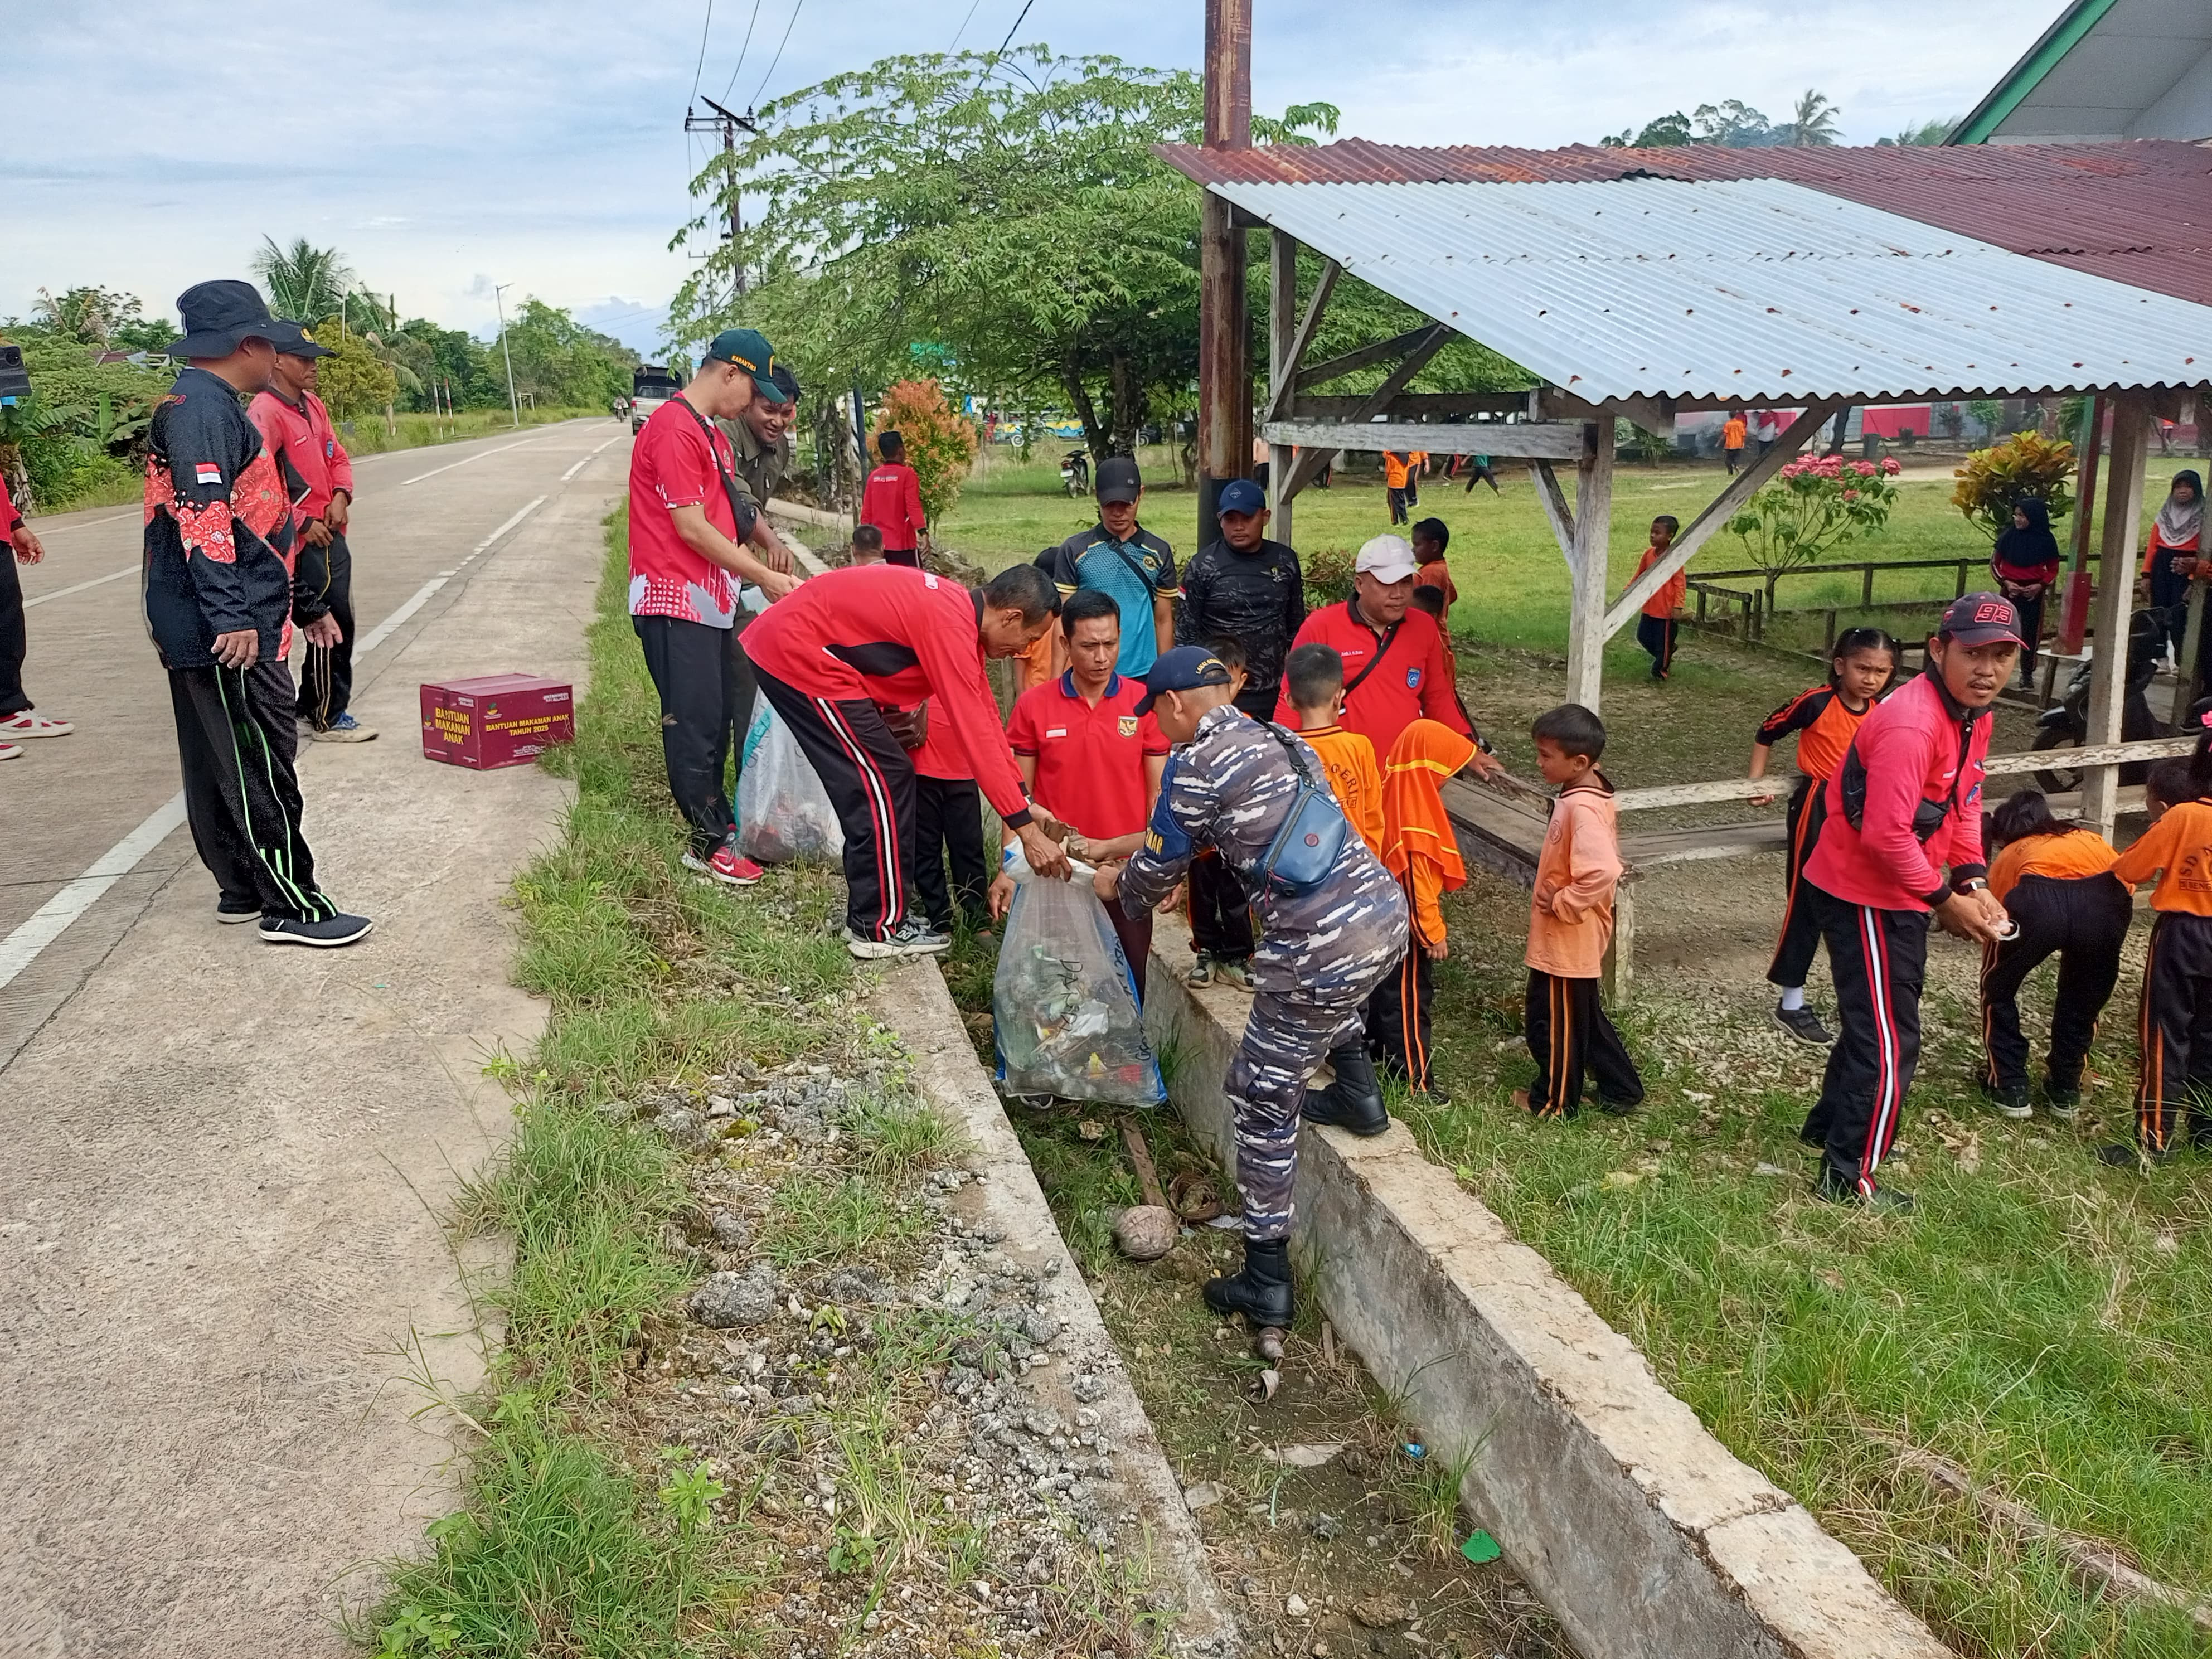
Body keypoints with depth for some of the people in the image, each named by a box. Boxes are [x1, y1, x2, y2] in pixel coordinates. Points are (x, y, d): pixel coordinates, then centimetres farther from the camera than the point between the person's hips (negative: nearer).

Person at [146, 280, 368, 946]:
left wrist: (305, 606, 28)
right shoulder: (198, 408, -13)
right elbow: (201, 517, -23)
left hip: (219, 630, 11)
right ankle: (292, 908, -1)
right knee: (261, 767, -6)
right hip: (226, 634, -11)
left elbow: (253, 523, 25)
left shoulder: (219, 409, 20)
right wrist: (230, 616, -29)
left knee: (219, 765, 15)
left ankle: (243, 889, 25)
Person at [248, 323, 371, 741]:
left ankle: (313, 708, 27)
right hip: (304, 541, -9)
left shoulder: (313, 405, 12)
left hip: (330, 534, 9)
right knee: (333, 625, -5)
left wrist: (341, 496, 0)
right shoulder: (265, 412, -15)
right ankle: (328, 720, 6)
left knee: (337, 624, 14)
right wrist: (303, 523, -17)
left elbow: (338, 457, 19)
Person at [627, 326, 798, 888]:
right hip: (676, 601, -10)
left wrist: (766, 571, 6)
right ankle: (710, 845, 3)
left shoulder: (711, 433, 18)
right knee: (696, 723, -4)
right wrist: (764, 578, -13)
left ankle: (720, 820, 25)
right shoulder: (674, 429, -15)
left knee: (718, 716, 15)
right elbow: (692, 528, -18)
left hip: (710, 599, 10)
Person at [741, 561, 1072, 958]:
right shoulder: (951, 627, -23)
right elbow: (975, 735, -25)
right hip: (796, 654, -10)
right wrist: (1027, 830, -21)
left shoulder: (961, 611, 7)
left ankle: (870, 914, 23)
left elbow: (985, 716, 12)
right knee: (886, 780, -6)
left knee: (877, 780, 14)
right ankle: (879, 929, 3)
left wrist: (1025, 802, 11)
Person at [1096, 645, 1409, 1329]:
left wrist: (1115, 886, 28)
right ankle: (1358, 1092, 45)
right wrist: (1119, 851, 42)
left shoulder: (1195, 764, -7)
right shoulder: (1276, 740, 18)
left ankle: (1265, 1283, 15)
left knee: (1264, 1103, 8)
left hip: (1322, 951, -8)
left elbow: (1157, 870, 6)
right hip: (1387, 911, 8)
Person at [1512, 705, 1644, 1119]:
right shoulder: (1587, 793, 2)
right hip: (1573, 937, 10)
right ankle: (1621, 1089, 34)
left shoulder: (1582, 809, -28)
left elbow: (1603, 871, -39)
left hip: (1567, 939, -10)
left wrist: (1560, 904, -25)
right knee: (1583, 1015, 23)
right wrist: (1559, 900, 11)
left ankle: (1555, 1101, 26)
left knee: (1554, 1021, 9)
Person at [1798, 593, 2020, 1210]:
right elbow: (1886, 834, -30)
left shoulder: (1972, 715, 5)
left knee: (1876, 1020, 25)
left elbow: (1963, 800, 15)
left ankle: (1829, 1126, 45)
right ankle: (1849, 1179, 12)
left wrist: (1974, 881, 2)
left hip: (1900, 894, 10)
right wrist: (1945, 900, -19)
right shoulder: (1911, 724, -28)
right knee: (1890, 1042, -2)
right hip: (1865, 897, -10)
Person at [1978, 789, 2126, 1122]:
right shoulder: (2091, 838, 40)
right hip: (2106, 901, 2)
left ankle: (2009, 1088, 29)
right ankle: (2065, 1093, 38)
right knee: (2084, 998, 31)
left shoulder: (2009, 856, 36)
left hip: (2038, 901, -2)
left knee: (1998, 989, 28)